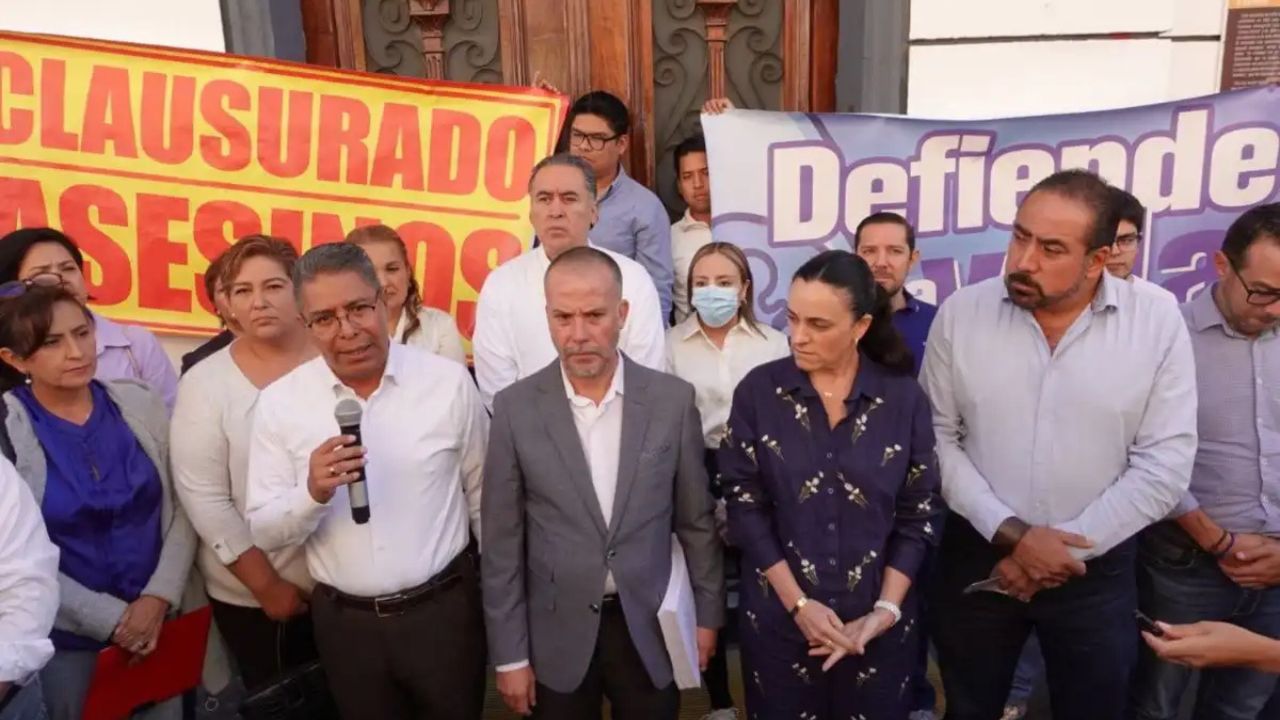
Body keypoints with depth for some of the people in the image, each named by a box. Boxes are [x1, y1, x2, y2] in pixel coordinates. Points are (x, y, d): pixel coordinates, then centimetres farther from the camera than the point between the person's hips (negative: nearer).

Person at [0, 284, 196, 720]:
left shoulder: (140, 404, -2)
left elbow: (183, 507, -1)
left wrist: (159, 598, -10)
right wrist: (110, 618, -12)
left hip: (157, 620, 3)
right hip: (64, 637, -2)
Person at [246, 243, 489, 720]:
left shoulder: (449, 382, -8)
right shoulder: (279, 402, -6)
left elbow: (483, 497, 1)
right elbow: (264, 533, -3)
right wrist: (312, 493, -23)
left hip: (444, 608, -1)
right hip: (345, 621, 1)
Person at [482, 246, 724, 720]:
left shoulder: (673, 400, -8)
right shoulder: (516, 408, -9)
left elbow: (696, 520, 2)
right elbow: (502, 543, -5)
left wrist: (707, 612, 6)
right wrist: (509, 653, -3)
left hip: (651, 628, 1)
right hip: (558, 636, 0)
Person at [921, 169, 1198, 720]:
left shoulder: (1158, 322, -9)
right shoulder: (960, 313, -8)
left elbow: (1165, 464, -10)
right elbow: (936, 437, -6)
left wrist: (1067, 548, -13)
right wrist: (1010, 533, -15)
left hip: (1096, 568, 0)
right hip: (976, 555, 1)